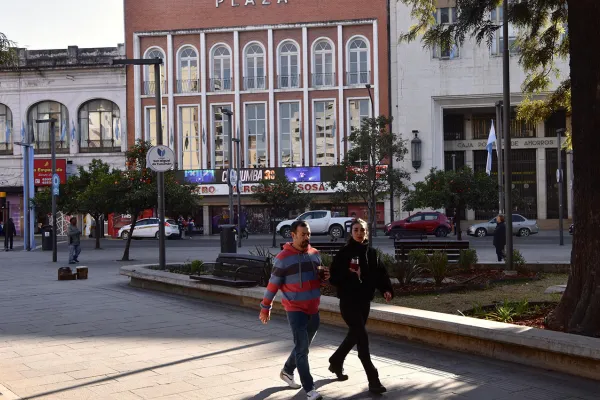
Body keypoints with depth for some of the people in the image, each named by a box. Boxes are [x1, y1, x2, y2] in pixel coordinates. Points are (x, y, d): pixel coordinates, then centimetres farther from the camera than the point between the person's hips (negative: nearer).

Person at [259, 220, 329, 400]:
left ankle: (287, 371, 39)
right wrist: (265, 308, -2)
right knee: (302, 348, -9)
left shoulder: (315, 254, 5)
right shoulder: (283, 258, -12)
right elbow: (273, 284, -7)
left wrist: (324, 277, -6)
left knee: (303, 346, 18)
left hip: (313, 309, 6)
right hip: (295, 309, -6)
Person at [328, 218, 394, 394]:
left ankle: (336, 361, 43)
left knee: (354, 335, 18)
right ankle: (373, 379, -7)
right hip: (349, 301, -6)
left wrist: (386, 289, -10)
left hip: (365, 301, 6)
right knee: (362, 336, -10)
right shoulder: (344, 253, -9)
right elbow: (333, 277, -11)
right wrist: (350, 274, -25)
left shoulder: (371, 253, 6)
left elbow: (381, 273, 6)